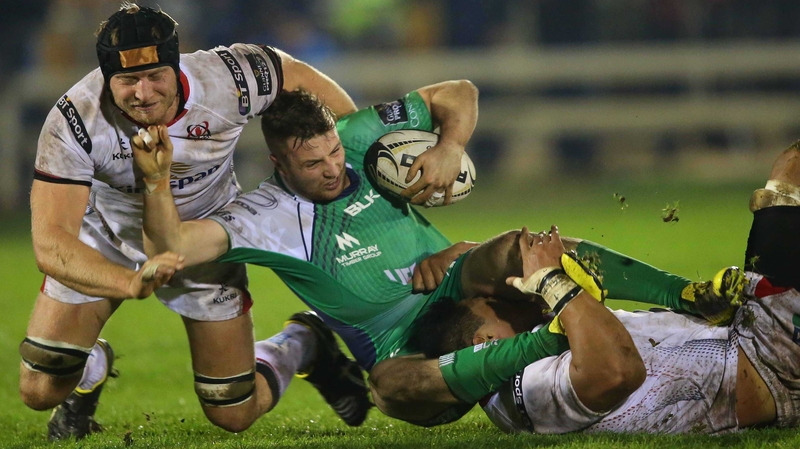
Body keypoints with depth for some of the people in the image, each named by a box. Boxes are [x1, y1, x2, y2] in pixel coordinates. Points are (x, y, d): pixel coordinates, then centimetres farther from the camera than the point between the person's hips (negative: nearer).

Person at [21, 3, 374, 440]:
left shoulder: (226, 80, -32)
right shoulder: (73, 122, -36)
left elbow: (298, 76, -9)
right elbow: (50, 244, -41)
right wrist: (129, 283, -58)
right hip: (105, 237, 0)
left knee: (233, 415, 2)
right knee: (40, 390, -10)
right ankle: (92, 367, 27)